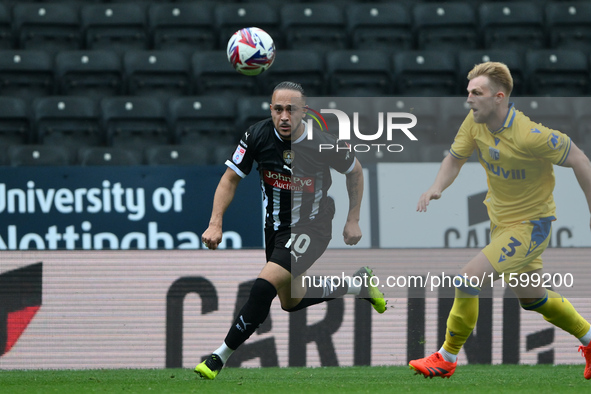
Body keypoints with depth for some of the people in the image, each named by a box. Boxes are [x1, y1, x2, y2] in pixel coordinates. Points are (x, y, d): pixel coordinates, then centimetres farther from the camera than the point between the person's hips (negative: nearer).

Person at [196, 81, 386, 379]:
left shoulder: (323, 144, -21)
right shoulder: (258, 136, -15)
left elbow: (355, 171, 0)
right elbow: (230, 179, -5)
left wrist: (353, 220, 0)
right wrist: (215, 224, -16)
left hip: (311, 228, -6)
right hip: (276, 226, 6)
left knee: (264, 286, -24)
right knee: (291, 302, 21)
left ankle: (220, 357, -15)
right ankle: (358, 283, 42)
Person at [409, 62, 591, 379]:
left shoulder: (530, 136, -31)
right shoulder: (474, 123, -11)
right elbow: (455, 158, 3)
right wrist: (436, 188, -17)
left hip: (530, 225, -8)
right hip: (500, 220, 8)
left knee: (466, 282, -16)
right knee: (531, 297, 22)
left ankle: (447, 358, 3)